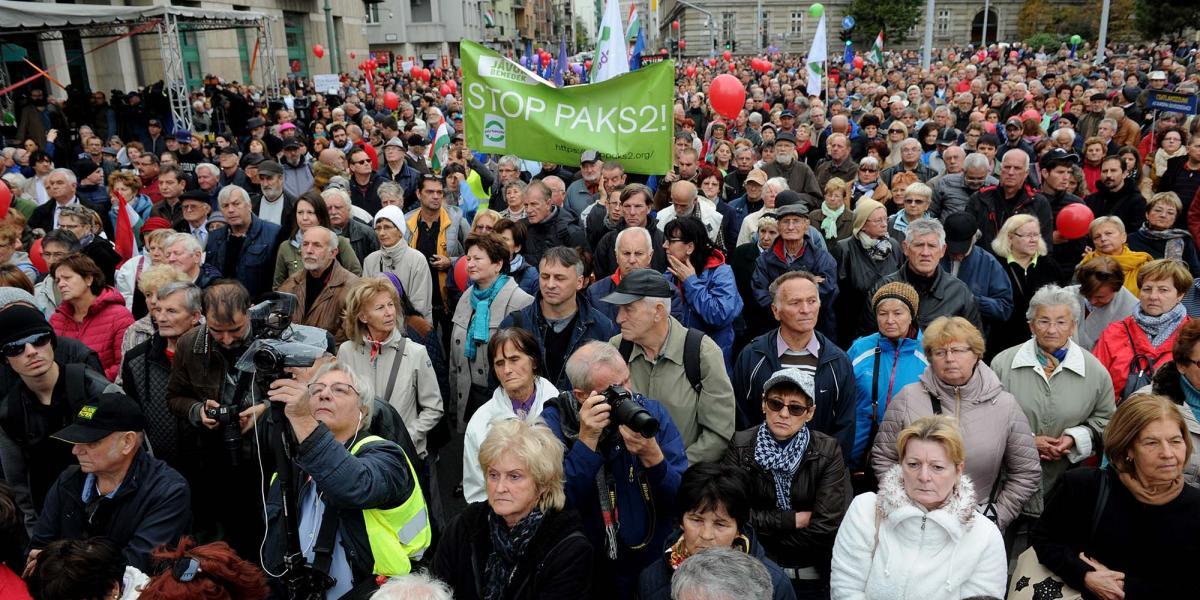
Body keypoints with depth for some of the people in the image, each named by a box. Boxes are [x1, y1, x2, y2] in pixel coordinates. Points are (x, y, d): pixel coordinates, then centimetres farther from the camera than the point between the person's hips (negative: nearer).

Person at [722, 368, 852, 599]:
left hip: (812, 578, 0)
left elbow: (826, 528, -17)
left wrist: (761, 544, -13)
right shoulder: (741, 446, -9)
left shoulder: (828, 451, -11)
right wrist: (793, 520, -16)